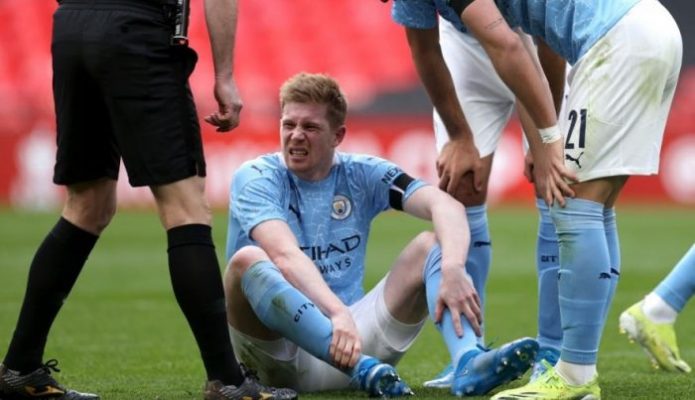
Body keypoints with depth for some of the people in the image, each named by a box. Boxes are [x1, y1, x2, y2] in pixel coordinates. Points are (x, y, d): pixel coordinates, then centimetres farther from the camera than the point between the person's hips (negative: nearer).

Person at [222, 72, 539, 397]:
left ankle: (469, 362, -36)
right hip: (279, 349, -4)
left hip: (353, 333, 4)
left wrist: (453, 268, -33)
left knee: (430, 245, -9)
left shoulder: (362, 175, 5)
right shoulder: (256, 178, -5)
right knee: (248, 260, -32)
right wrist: (338, 313, -42)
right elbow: (285, 255, -25)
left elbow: (446, 206, -12)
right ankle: (362, 368, -50)